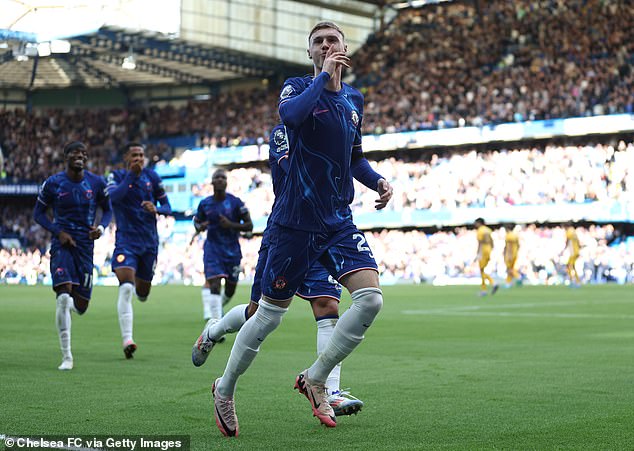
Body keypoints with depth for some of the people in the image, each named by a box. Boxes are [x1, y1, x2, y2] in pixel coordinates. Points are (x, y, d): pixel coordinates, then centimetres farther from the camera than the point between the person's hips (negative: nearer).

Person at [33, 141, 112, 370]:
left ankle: (66, 302, 46)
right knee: (63, 296, -19)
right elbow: (38, 213, 4)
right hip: (62, 244, -2)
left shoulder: (97, 183, 1)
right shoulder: (53, 183, -4)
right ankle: (66, 357, -11)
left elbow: (107, 210, 13)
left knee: (80, 307, 4)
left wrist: (101, 227, -8)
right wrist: (58, 232, -10)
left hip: (86, 246, 3)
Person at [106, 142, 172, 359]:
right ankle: (127, 339, -24)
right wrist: (131, 174, -27)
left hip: (149, 241, 4)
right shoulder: (116, 176, -2)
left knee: (142, 294, 13)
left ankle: (138, 283, 53)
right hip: (126, 240, -4)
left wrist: (156, 209, -12)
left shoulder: (152, 176, 6)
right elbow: (113, 196, -24)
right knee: (126, 288, -22)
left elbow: (167, 207, 9)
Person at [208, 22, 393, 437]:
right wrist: (324, 75, -21)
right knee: (270, 314, 2)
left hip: (340, 222, 5)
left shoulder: (354, 99, 13)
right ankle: (225, 390, 25)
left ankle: (316, 379, 4)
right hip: (296, 222, -5)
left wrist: (378, 181, 7)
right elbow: (291, 114, -31)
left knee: (371, 298, -14)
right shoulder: (297, 87, -5)